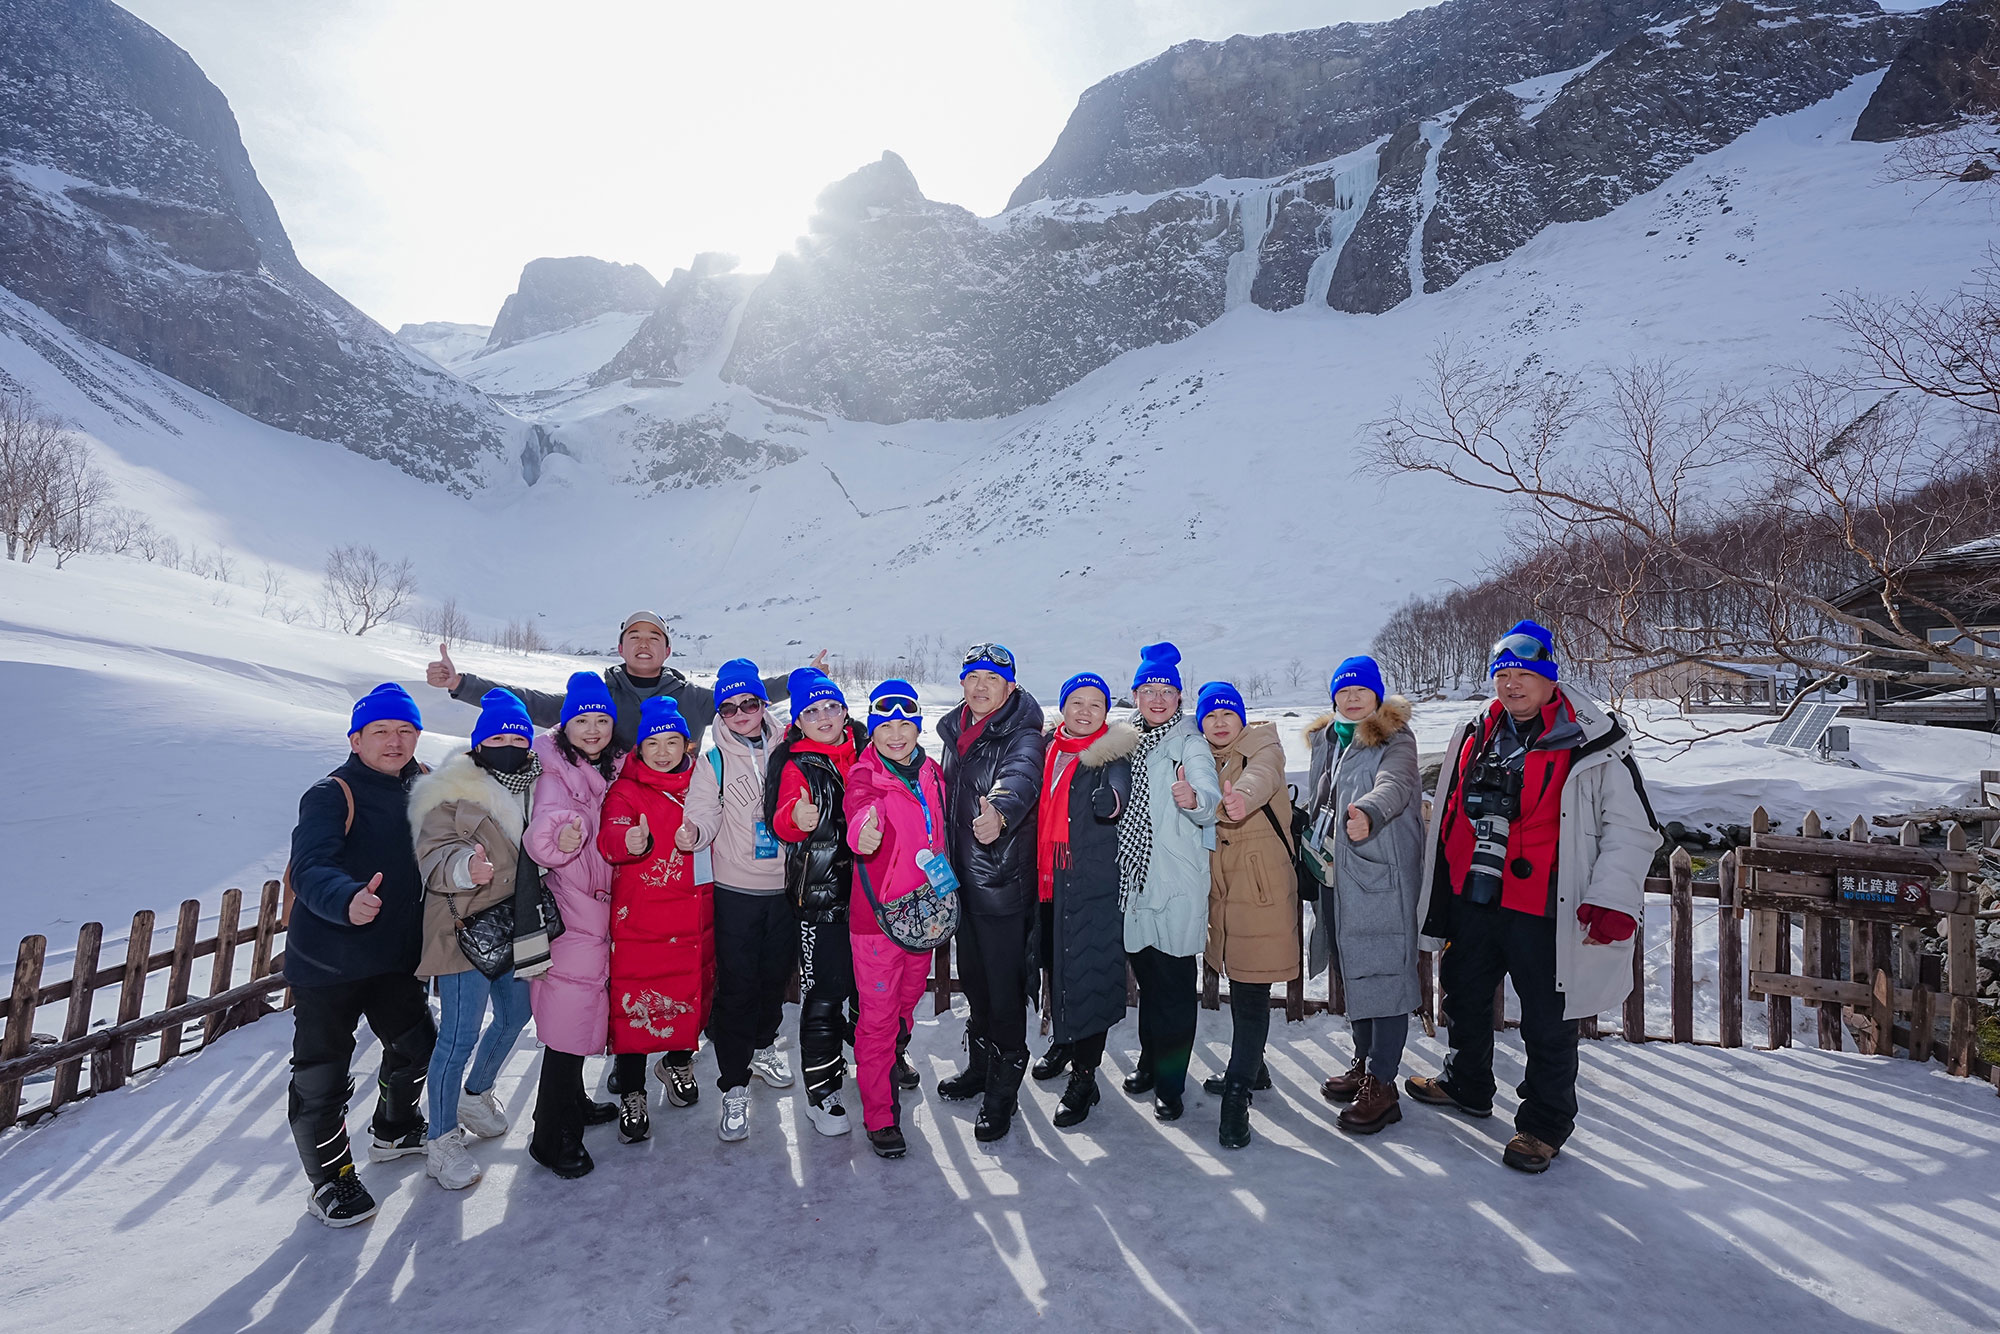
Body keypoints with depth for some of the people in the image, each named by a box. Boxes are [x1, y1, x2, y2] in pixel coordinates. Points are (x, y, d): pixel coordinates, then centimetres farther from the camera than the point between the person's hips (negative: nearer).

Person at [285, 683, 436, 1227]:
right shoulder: (332, 794, -17)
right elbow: (309, 869, -32)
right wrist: (347, 900, -50)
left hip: (395, 957, 7)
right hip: (327, 961, -6)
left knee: (418, 1043, 20)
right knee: (322, 1077, 3)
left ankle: (395, 1129, 46)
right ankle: (330, 1179, 24)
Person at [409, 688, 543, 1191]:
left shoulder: (531, 788, 8)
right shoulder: (452, 792, -12)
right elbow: (434, 856, -19)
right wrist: (464, 866, -39)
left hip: (513, 927, 7)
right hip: (465, 928, -7)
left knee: (514, 1016, 20)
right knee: (460, 1035, -3)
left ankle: (476, 1094, 44)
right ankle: (442, 1141, 13)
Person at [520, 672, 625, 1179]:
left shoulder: (616, 767, 7)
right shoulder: (555, 769, -14)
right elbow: (542, 839, -31)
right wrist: (559, 839, -51)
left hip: (601, 902, 7)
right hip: (569, 905, -7)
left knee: (586, 1008, 19)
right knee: (569, 1017, -6)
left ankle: (572, 1102, 36)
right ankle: (553, 1137, 7)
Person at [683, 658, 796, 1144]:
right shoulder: (714, 761, -2)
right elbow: (703, 813, -13)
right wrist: (692, 829, -33)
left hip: (785, 885, 3)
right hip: (736, 890, -2)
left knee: (777, 974, 16)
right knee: (736, 985, -2)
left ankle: (762, 1046, 41)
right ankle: (734, 1085, 10)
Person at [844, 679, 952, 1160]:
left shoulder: (932, 774, 4)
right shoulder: (865, 774, -12)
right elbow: (858, 804, -36)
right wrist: (862, 830, -57)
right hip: (877, 914, -5)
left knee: (908, 1001, 22)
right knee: (878, 1015, 0)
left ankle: (891, 1062, 48)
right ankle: (879, 1116, 14)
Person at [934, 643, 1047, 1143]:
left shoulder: (1021, 735, -14)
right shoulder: (954, 731, 8)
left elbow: (1020, 777, -36)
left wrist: (1000, 812, -57)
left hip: (1003, 882, -7)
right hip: (962, 877, 7)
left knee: (1005, 989, 2)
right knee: (974, 982, 21)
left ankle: (1003, 1091, 18)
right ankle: (978, 1066, 39)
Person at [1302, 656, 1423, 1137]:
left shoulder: (1395, 741, -7)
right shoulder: (1324, 742, 15)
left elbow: (1395, 785, -28)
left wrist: (1368, 812, -47)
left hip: (1381, 875, -7)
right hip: (1335, 876, 8)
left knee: (1383, 971, -5)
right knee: (1352, 971, 16)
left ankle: (1382, 1086, 2)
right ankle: (1363, 1065, 31)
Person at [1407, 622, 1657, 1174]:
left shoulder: (1592, 745, -10)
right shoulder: (1474, 738, 7)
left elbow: (1632, 829, -8)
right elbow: (1447, 817, 16)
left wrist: (1613, 900, -17)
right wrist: (1438, 893, 18)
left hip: (1543, 914, -6)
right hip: (1471, 902, 6)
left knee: (1547, 1023, 7)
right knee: (1465, 1001, 22)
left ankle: (1545, 1123, 28)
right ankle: (1467, 1085, 45)